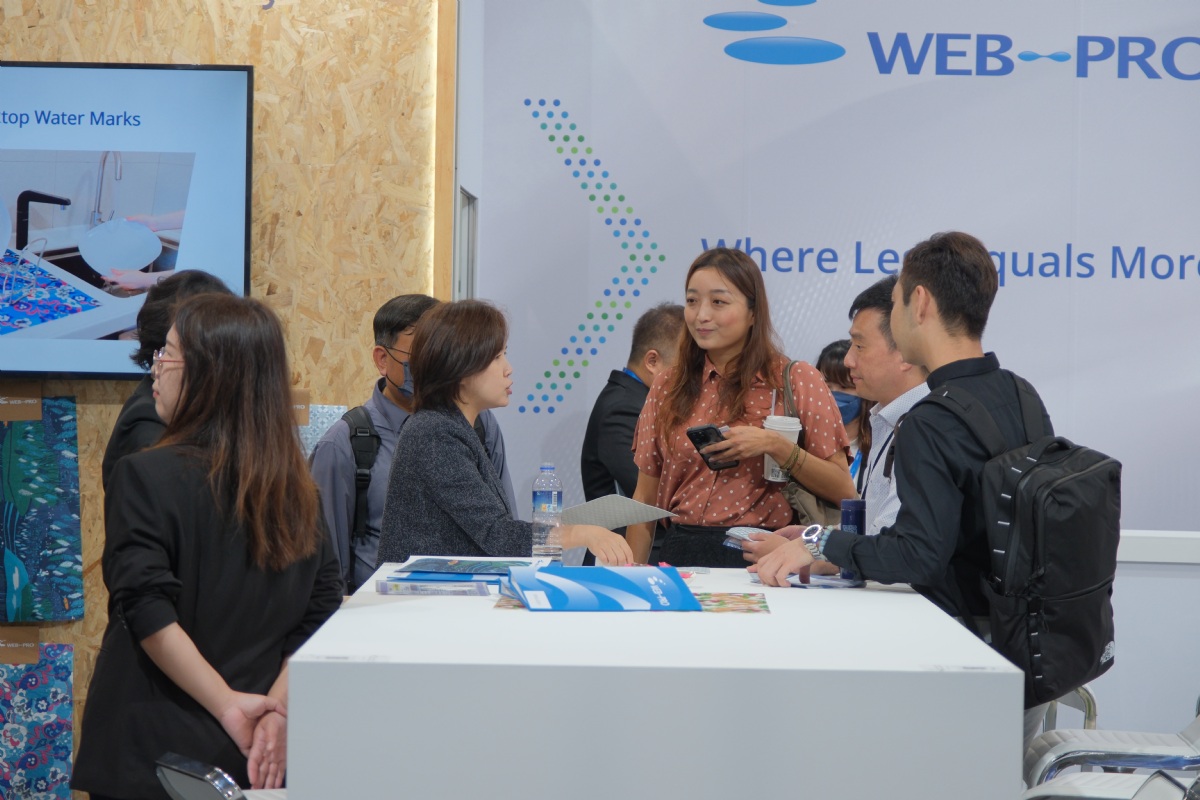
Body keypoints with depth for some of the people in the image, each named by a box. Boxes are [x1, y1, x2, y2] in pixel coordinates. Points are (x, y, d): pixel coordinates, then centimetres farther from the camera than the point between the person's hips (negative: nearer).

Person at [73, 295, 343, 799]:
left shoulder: (146, 476, -13)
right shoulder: (294, 485, 4)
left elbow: (148, 612, -21)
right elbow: (321, 612, 2)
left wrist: (227, 704, -16)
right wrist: (277, 709, -6)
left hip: (153, 754, -5)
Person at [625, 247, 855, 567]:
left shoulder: (797, 380, 3)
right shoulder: (668, 386, 12)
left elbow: (843, 491, -1)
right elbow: (645, 499, 15)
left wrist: (774, 446, -12)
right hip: (681, 556, 3)